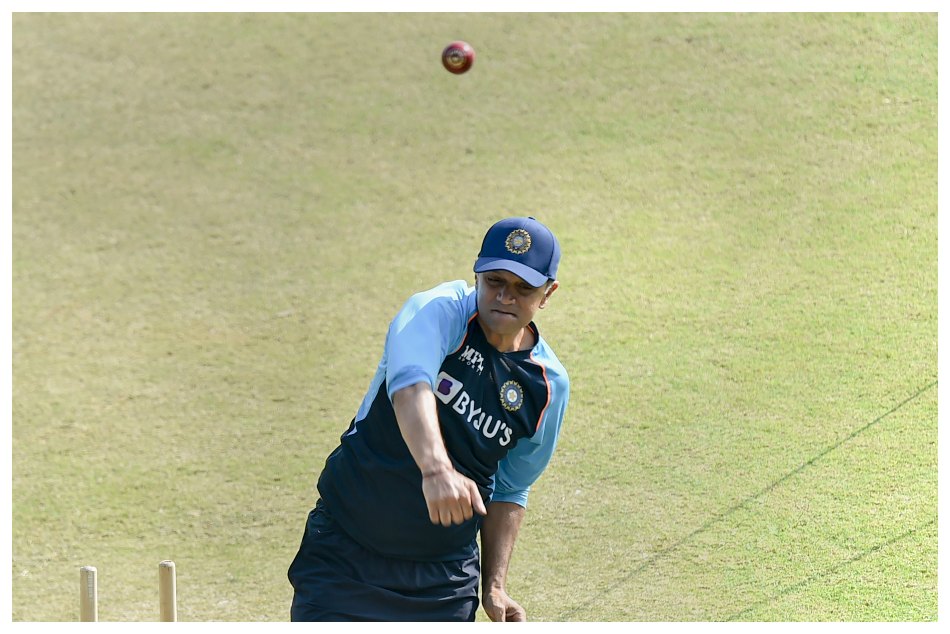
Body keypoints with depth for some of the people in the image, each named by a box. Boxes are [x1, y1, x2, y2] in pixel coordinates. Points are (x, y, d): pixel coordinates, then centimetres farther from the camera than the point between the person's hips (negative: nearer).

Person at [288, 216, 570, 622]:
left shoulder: (549, 385, 1)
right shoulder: (441, 310, -14)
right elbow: (409, 383, -37)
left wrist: (494, 586, 5)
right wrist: (436, 470, -54)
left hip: (445, 570, 4)